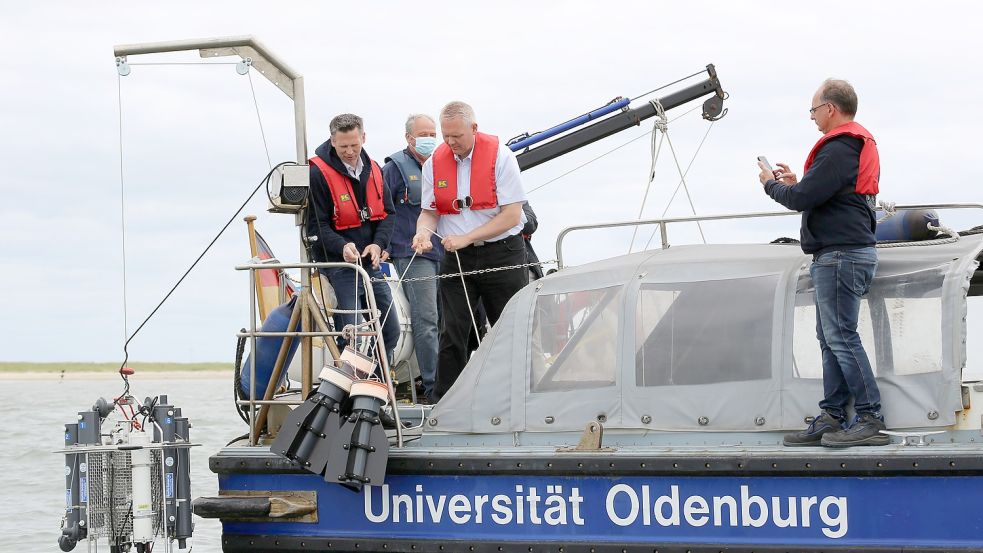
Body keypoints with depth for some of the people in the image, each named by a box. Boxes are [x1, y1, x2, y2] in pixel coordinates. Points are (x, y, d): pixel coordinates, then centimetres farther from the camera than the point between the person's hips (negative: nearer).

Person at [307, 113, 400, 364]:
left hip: (371, 263, 6)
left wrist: (378, 244, -9)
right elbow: (316, 225, -12)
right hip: (338, 265, -6)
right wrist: (342, 246, -28)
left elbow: (387, 213, 10)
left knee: (391, 331, 10)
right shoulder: (318, 173, -11)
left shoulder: (373, 169, 9)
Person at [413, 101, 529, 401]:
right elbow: (429, 211, 11)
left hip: (501, 254, -3)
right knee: (452, 334, -2)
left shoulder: (500, 156, -10)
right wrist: (424, 231, -14)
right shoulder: (434, 163, 3)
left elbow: (511, 215, -13)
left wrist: (466, 238, -19)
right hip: (456, 260, 3)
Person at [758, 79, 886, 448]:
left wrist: (771, 184, 0)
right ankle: (832, 418, 12)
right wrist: (794, 184, 15)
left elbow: (802, 199, -19)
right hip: (843, 254, 11)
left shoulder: (838, 150, -16)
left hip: (841, 254, -11)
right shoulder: (861, 146, 18)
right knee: (831, 338, 11)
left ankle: (870, 419, -9)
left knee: (841, 336, -10)